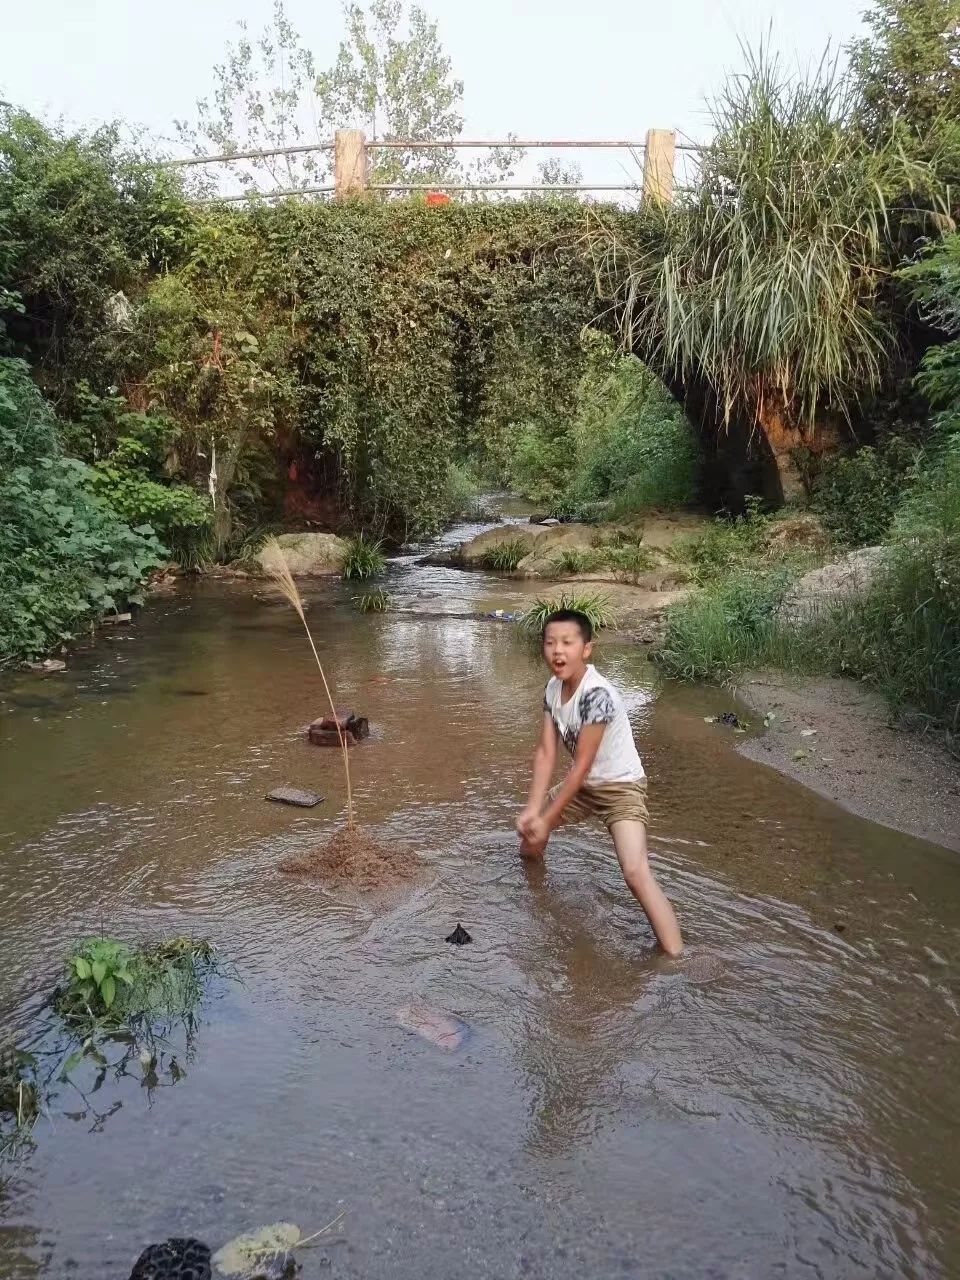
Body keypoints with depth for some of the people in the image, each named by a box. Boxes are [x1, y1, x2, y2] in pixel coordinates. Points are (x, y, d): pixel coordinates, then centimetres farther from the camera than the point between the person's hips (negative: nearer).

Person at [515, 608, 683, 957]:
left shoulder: (597, 694, -32)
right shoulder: (553, 687, -8)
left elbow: (582, 765, -28)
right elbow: (545, 753, -9)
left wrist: (546, 819, -23)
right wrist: (532, 809, -18)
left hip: (621, 786, -8)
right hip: (583, 784, 8)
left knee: (636, 872, -26)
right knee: (527, 824, 23)